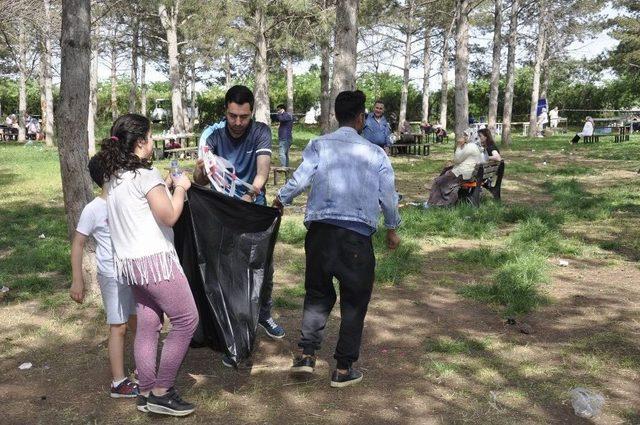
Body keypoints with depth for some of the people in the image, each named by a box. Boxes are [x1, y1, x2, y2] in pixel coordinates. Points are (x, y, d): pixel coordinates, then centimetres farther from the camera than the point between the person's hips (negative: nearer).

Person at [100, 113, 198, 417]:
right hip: (154, 259, -9)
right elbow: (169, 216, -15)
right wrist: (180, 188, -1)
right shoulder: (146, 175, -15)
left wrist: (165, 185, 18)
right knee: (186, 319, 0)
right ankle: (161, 392, 4)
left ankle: (147, 393, 20)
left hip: (130, 262, 9)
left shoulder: (114, 177, 12)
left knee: (147, 326, 13)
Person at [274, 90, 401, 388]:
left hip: (320, 230, 2)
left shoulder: (319, 145, 4)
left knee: (317, 293, 21)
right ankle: (343, 369, 18)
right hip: (357, 236, -1)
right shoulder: (375, 153, 6)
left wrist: (280, 199, 13)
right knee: (354, 302, 12)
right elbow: (388, 196, 8)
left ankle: (307, 354, 12)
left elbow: (300, 179, -7)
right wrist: (392, 229, 24)